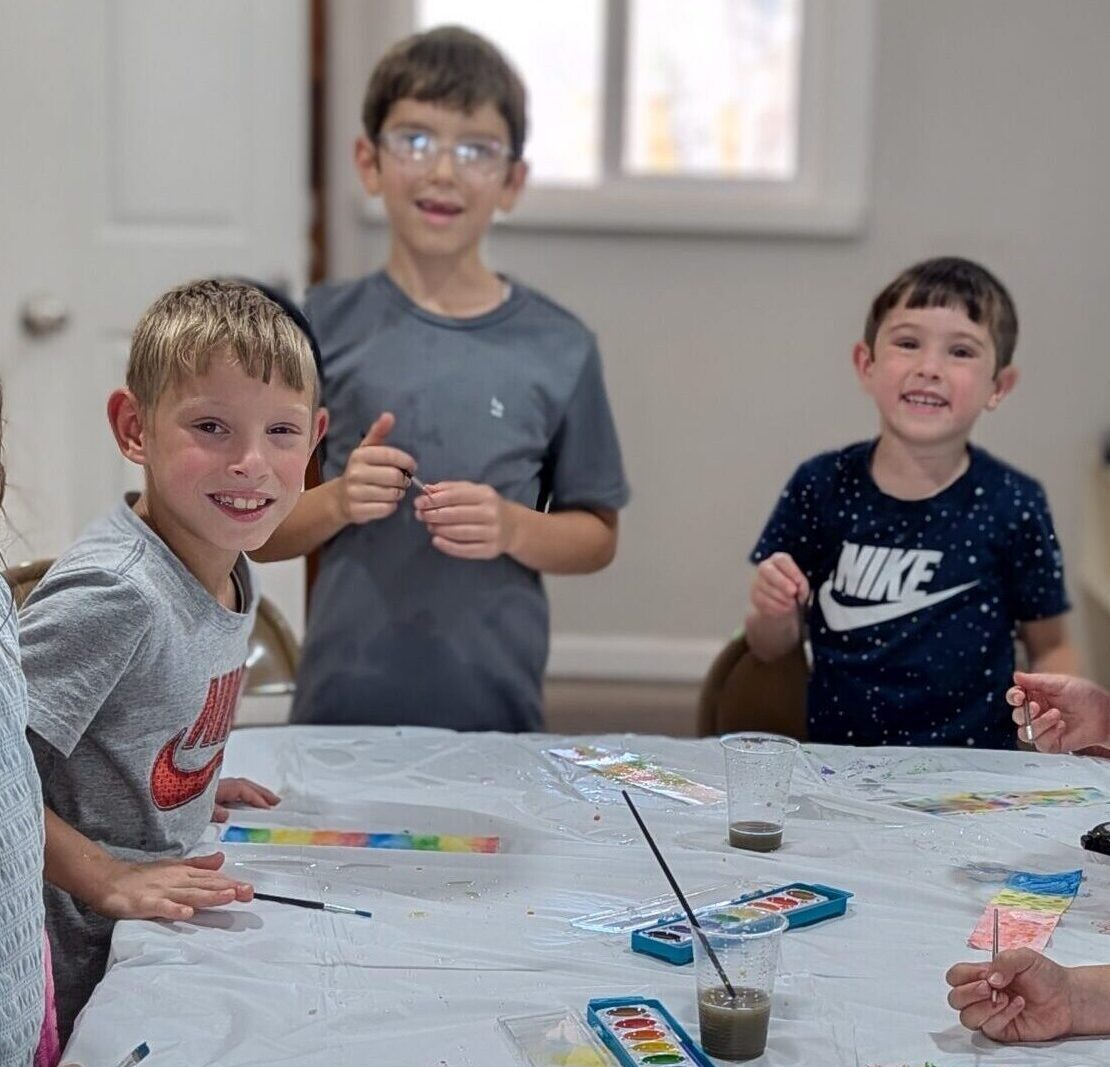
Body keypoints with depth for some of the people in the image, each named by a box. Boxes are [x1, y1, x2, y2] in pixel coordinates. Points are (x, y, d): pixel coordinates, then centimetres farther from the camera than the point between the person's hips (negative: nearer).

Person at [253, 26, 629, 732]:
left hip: (497, 710, 0)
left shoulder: (558, 348, -1)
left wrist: (511, 528, -13)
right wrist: (337, 502, -15)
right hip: (343, 705, 0)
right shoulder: (323, 327, -1)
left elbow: (598, 535, 6)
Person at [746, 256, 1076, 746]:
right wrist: (774, 610, -10)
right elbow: (771, 647, 11)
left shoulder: (1013, 505, 0)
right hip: (835, 757, 0)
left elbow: (1049, 645, 10)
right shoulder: (821, 487, 3)